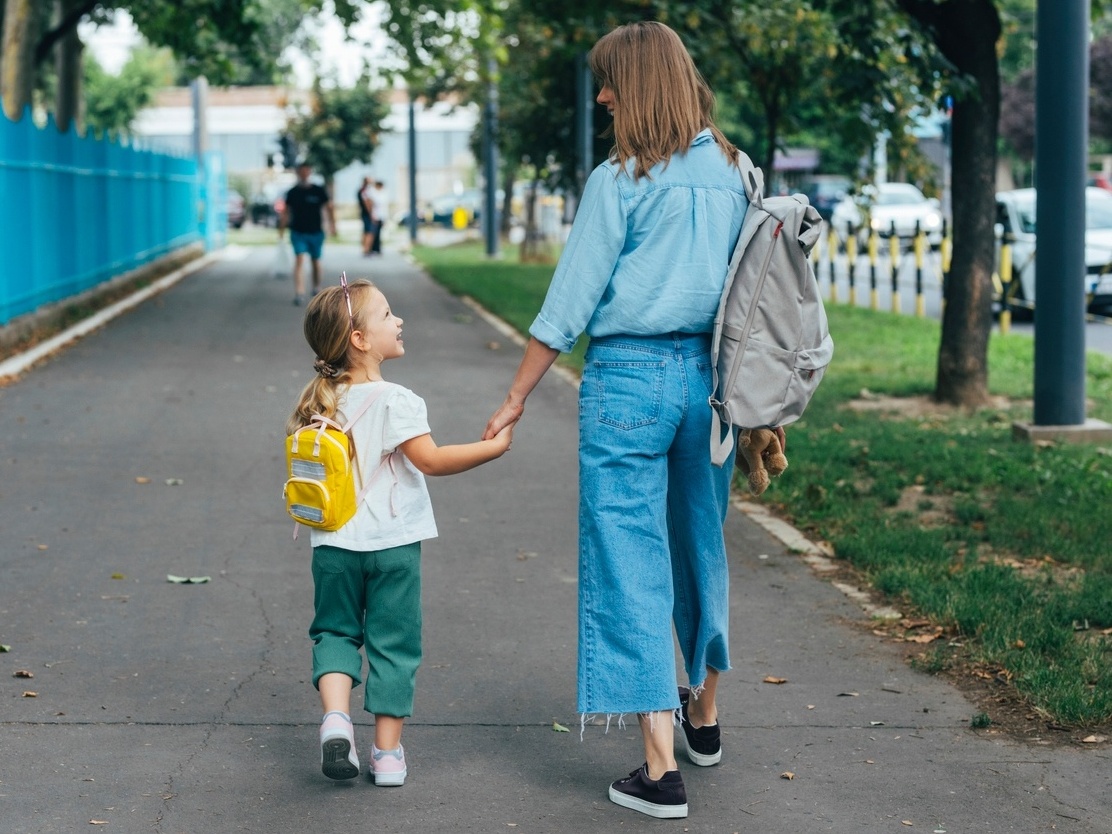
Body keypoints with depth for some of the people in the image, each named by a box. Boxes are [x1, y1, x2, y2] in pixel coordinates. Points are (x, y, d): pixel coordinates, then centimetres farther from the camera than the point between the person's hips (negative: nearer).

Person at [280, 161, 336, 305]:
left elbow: (328, 208, 3)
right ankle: (299, 293, -21)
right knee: (299, 260, -14)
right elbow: (286, 211, 8)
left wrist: (332, 226, -4)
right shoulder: (292, 192, 1)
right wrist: (281, 228, 3)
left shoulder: (318, 191, -2)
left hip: (316, 232, 1)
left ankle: (317, 288, 34)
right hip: (298, 232, -1)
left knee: (316, 261, 13)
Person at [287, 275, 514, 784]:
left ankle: (335, 715, -7)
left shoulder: (319, 403, 3)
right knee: (393, 643, 7)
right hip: (393, 545, -4)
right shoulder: (395, 401, -15)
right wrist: (494, 447, -16)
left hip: (335, 545, 4)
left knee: (335, 631, 18)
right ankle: (388, 753, 11)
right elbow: (431, 460, -22)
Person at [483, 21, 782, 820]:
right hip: (710, 375, 6)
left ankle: (661, 768, -5)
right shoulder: (733, 173, 6)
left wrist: (517, 397, -2)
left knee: (629, 561, -2)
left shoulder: (621, 180, -10)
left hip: (628, 374, -6)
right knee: (702, 547, 22)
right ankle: (704, 713, 41)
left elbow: (571, 301, -9)